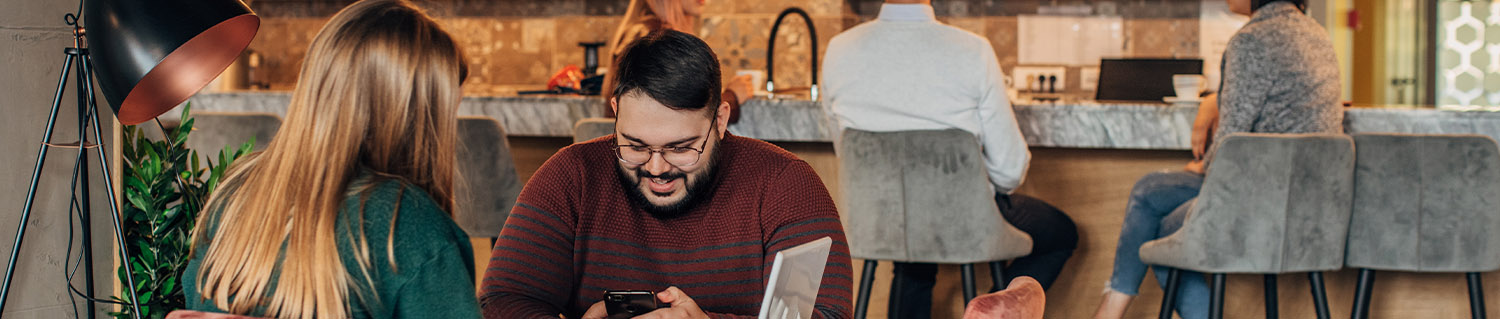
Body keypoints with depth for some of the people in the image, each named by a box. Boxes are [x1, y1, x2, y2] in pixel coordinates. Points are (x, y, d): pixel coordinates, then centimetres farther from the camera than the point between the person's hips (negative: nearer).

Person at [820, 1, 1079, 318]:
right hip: (965, 223, -4)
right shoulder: (972, 52, -22)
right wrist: (995, 188, 9)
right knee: (1063, 234, 25)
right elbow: (1009, 167, -15)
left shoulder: (838, 51, -11)